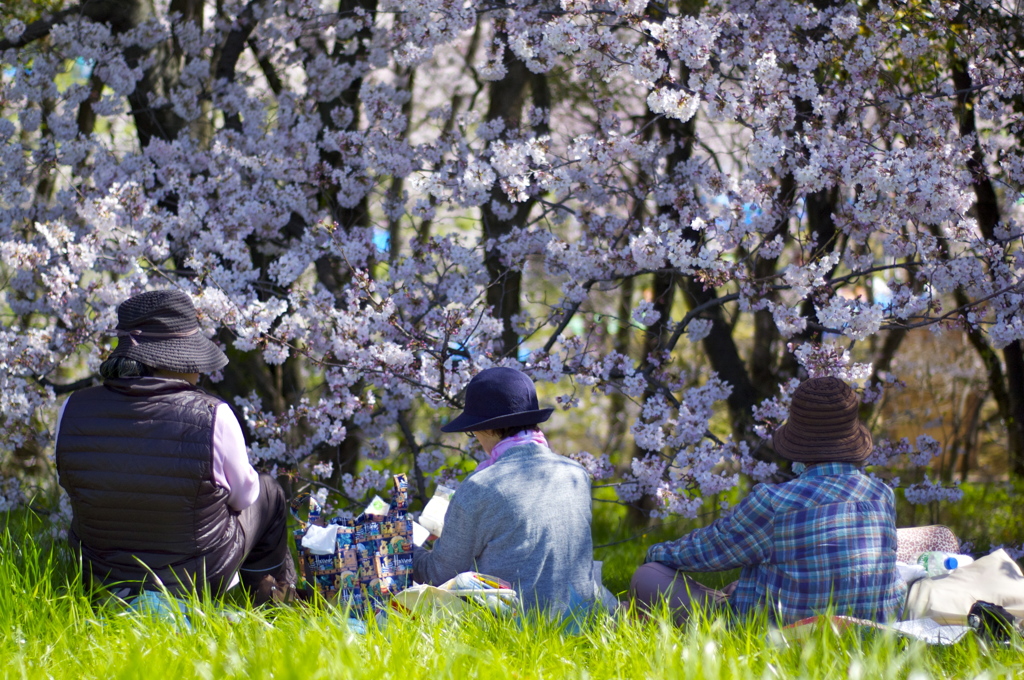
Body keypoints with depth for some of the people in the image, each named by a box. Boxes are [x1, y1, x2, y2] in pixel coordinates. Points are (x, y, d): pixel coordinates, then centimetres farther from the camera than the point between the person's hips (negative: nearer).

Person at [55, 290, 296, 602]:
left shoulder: (71, 412, -18)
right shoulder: (212, 417, -27)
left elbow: (71, 487, 1)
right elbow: (243, 496, -9)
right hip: (201, 579, -3)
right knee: (268, 492, 29)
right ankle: (269, 588, 53)